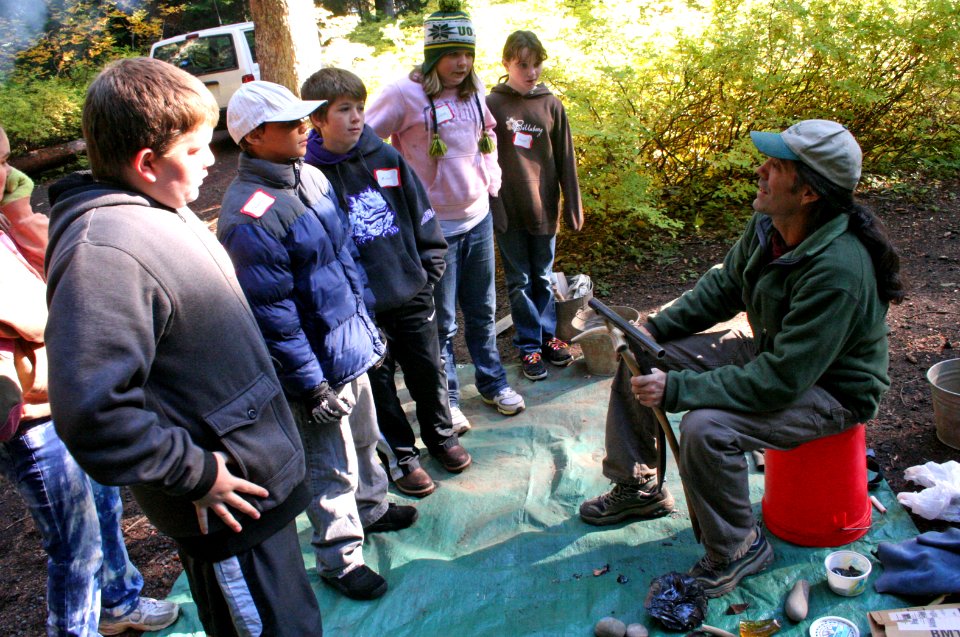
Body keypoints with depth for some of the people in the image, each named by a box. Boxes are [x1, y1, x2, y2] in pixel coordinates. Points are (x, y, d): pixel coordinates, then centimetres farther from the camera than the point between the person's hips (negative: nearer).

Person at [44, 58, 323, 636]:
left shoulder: (167, 211, 6)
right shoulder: (103, 252, -26)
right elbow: (92, 412, -32)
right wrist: (193, 474, -22)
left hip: (261, 471, 9)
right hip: (226, 501, -9)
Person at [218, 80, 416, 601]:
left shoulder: (310, 177, 3)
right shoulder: (250, 216, -26)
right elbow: (272, 314, -24)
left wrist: (366, 324, 16)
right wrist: (311, 385, -18)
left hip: (352, 345, 9)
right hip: (316, 362, -9)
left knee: (363, 437, 27)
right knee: (331, 467, 9)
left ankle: (371, 507, 51)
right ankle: (339, 559, 30)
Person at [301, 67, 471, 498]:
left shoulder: (387, 158, 1)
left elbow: (421, 213, 8)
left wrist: (429, 268, 6)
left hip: (412, 293, 3)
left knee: (428, 371, 16)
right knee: (379, 383, 11)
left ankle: (441, 435, 41)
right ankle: (400, 454, 32)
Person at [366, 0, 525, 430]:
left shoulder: (473, 91, 4)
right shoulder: (404, 94, -15)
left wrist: (493, 184, 13)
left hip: (478, 218, 6)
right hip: (433, 226, -5)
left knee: (482, 311, 18)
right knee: (441, 322, 7)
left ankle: (492, 383, 36)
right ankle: (446, 399, 25)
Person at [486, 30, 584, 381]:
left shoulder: (551, 105, 3)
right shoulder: (492, 104, -3)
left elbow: (565, 159, 5)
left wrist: (573, 207, 4)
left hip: (544, 207, 2)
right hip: (507, 209, -2)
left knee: (543, 278, 14)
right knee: (519, 282, 7)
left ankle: (547, 336, 28)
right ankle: (529, 346, 17)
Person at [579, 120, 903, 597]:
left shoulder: (837, 272, -35)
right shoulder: (769, 227, -10)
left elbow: (781, 381, -35)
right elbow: (722, 287, 5)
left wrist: (677, 389, -33)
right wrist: (655, 328, -7)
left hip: (829, 391, -8)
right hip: (771, 351, 8)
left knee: (706, 428, -34)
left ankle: (738, 549, -5)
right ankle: (636, 487, 19)